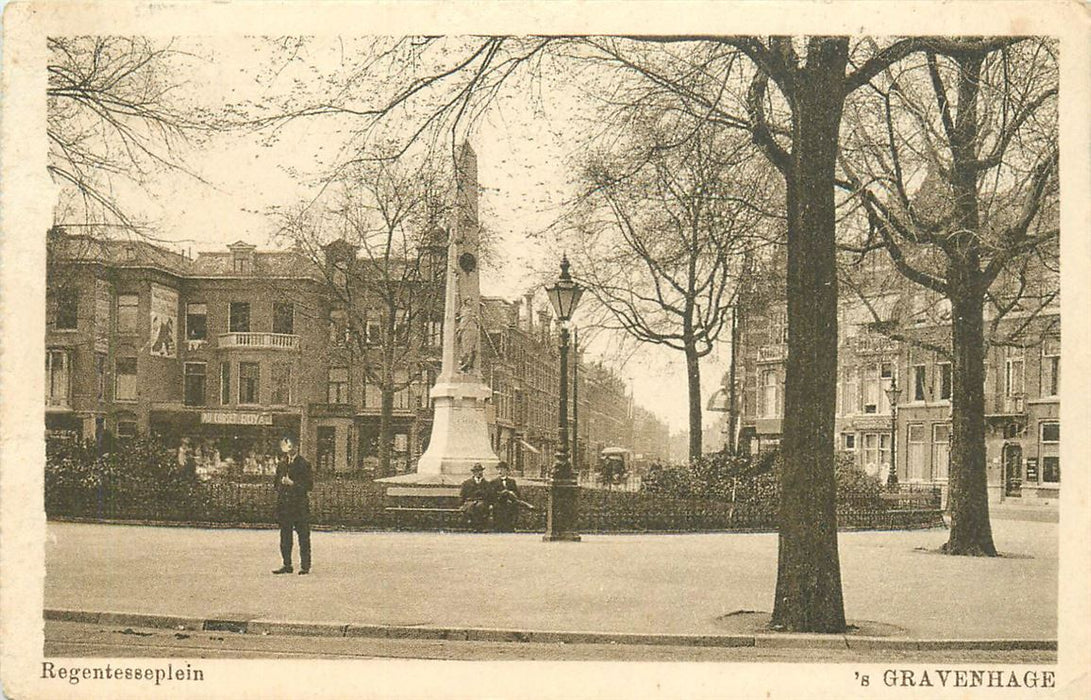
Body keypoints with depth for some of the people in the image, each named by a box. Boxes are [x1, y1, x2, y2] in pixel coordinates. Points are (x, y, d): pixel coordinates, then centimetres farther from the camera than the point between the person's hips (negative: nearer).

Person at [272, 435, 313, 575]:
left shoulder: (304, 464, -4)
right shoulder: (281, 463, 13)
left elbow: (309, 485, -7)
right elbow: (276, 482, 18)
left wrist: (293, 483, -15)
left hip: (300, 505, -5)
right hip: (284, 505, 6)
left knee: (303, 537, -3)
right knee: (285, 536, 8)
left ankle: (305, 566, 2)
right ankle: (287, 565, 15)